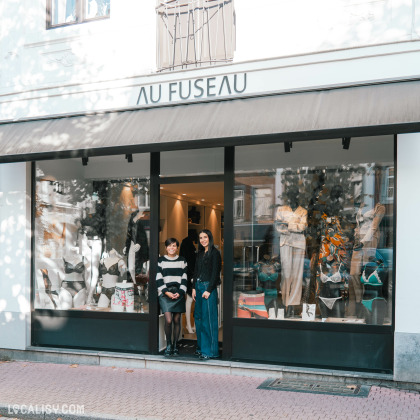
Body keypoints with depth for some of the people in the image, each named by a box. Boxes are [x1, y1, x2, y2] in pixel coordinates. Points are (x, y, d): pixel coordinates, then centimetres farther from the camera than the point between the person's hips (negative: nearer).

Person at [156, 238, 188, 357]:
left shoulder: (182, 261, 11)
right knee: (168, 320, -12)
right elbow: (158, 279, 1)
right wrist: (166, 292, -10)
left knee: (177, 320, 3)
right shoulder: (160, 260, 6)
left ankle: (175, 345, 16)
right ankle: (168, 345, 5)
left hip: (179, 293, 2)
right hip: (165, 293, -2)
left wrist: (180, 292, -5)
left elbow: (184, 279, 8)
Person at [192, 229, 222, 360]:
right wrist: (194, 288, 10)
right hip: (199, 287, 8)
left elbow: (215, 273, -12)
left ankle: (210, 350, 0)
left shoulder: (215, 253, -7)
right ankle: (201, 347, 21)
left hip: (208, 287, -8)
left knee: (208, 319, -6)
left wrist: (209, 290, -16)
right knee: (198, 317, 11)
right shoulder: (200, 253, 16)